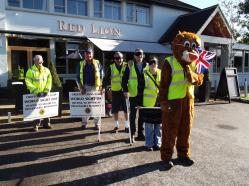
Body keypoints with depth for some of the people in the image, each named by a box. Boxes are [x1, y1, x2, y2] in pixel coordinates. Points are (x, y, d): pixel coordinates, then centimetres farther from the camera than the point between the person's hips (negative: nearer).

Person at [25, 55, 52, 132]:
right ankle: (36, 125, 10)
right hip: (35, 94, -3)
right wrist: (36, 91, -15)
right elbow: (28, 82, -8)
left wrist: (46, 91, -6)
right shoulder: (30, 71, -3)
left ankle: (46, 123, 21)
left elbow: (49, 81, 6)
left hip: (44, 94, 3)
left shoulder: (46, 70, 7)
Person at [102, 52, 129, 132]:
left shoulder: (126, 66, -2)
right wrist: (103, 87, -14)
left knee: (126, 109, 5)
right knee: (115, 109, 9)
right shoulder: (111, 67, 2)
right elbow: (106, 78, 0)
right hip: (115, 91, 1)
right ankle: (116, 124, 27)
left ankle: (127, 125, 21)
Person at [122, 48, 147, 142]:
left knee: (142, 114, 11)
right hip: (133, 93, -3)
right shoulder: (130, 65, -1)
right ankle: (132, 134, 16)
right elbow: (124, 78, -5)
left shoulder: (146, 65, 7)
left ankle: (140, 133, 24)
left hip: (143, 94, 3)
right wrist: (125, 90, -15)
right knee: (133, 114, 6)